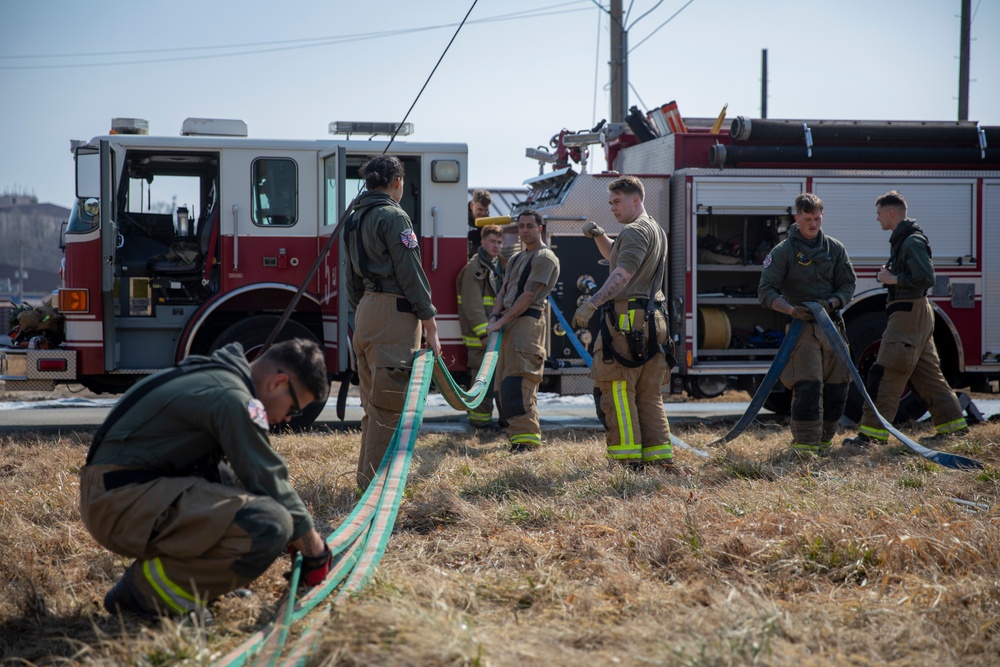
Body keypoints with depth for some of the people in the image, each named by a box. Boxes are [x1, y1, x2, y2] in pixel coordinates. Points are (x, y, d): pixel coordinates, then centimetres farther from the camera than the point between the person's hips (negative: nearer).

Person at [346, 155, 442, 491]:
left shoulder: (356, 218, 17)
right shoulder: (393, 217, -10)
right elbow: (411, 274, -14)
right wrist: (430, 324, -13)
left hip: (366, 312, 9)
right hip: (394, 313, -9)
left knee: (374, 401, 15)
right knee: (389, 401, -7)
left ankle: (367, 476, 20)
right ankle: (376, 483, -7)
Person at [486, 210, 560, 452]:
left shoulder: (545, 258, -4)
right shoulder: (516, 259, 25)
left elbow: (528, 296, -12)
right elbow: (503, 291, 18)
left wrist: (502, 322, -15)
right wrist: (494, 317, -1)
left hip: (527, 321, -9)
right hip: (508, 324, 9)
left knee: (517, 383, -19)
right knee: (501, 385, 6)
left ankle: (526, 437, -23)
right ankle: (516, 432, 10)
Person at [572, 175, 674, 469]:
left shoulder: (636, 231, -9)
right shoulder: (655, 230, 22)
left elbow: (623, 273, -24)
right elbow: (616, 256, 36)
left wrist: (591, 304, -32)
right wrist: (599, 236, 18)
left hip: (627, 321, -10)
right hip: (653, 321, 10)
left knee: (617, 390, -8)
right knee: (649, 394, 11)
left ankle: (627, 455, -11)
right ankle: (659, 454, 9)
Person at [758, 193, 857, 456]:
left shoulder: (835, 249, 10)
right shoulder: (782, 252, -2)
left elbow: (848, 284, 11)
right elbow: (766, 291, -5)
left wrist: (832, 303, -10)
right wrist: (791, 310, -21)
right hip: (801, 326, -4)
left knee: (838, 387, 5)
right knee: (807, 387, -15)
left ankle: (824, 439, 20)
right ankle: (804, 444, -11)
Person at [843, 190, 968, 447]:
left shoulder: (913, 241, -15)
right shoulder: (902, 239, 17)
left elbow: (926, 279, -23)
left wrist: (894, 279, -16)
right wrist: (889, 275, 9)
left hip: (909, 312, -11)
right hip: (915, 313, 11)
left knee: (886, 373, -11)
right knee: (926, 373, 14)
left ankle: (873, 431, -11)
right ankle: (953, 424, 18)